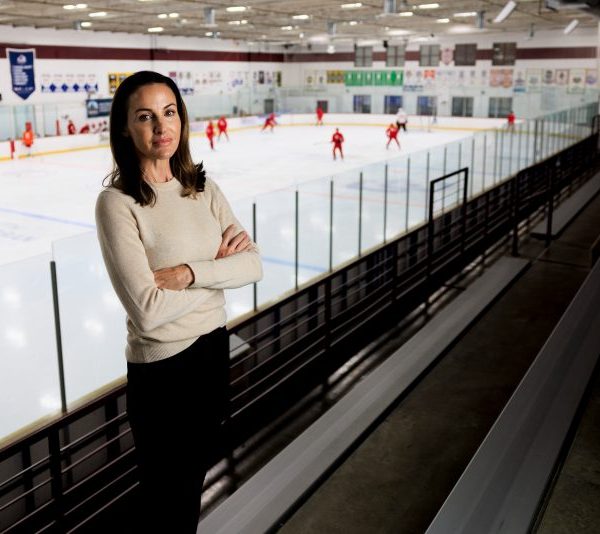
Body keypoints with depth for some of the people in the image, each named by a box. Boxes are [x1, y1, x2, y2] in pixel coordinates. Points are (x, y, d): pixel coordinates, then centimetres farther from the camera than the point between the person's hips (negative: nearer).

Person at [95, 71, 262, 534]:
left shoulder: (203, 188, -1)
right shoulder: (117, 203, -19)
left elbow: (253, 264, -7)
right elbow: (148, 310, -25)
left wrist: (190, 273, -22)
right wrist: (218, 267, -14)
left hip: (215, 348, 6)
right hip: (161, 367, -5)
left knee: (196, 474, 25)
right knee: (165, 495, 16)